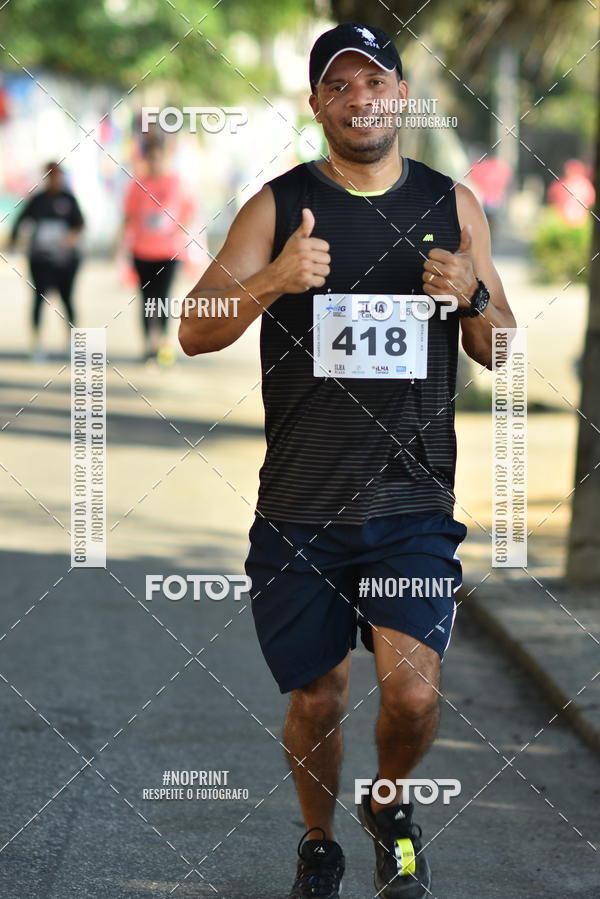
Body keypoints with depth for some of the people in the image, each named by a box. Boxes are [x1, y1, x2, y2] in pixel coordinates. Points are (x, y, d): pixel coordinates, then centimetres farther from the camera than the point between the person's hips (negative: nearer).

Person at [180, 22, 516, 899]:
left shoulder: (452, 205, 6)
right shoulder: (280, 204, 0)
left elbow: (502, 353, 11)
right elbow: (195, 331, -7)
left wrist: (474, 296, -12)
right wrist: (275, 280, -26)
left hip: (413, 502, 0)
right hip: (301, 506, 0)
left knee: (412, 693, -12)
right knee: (317, 698, 8)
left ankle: (390, 806, 19)